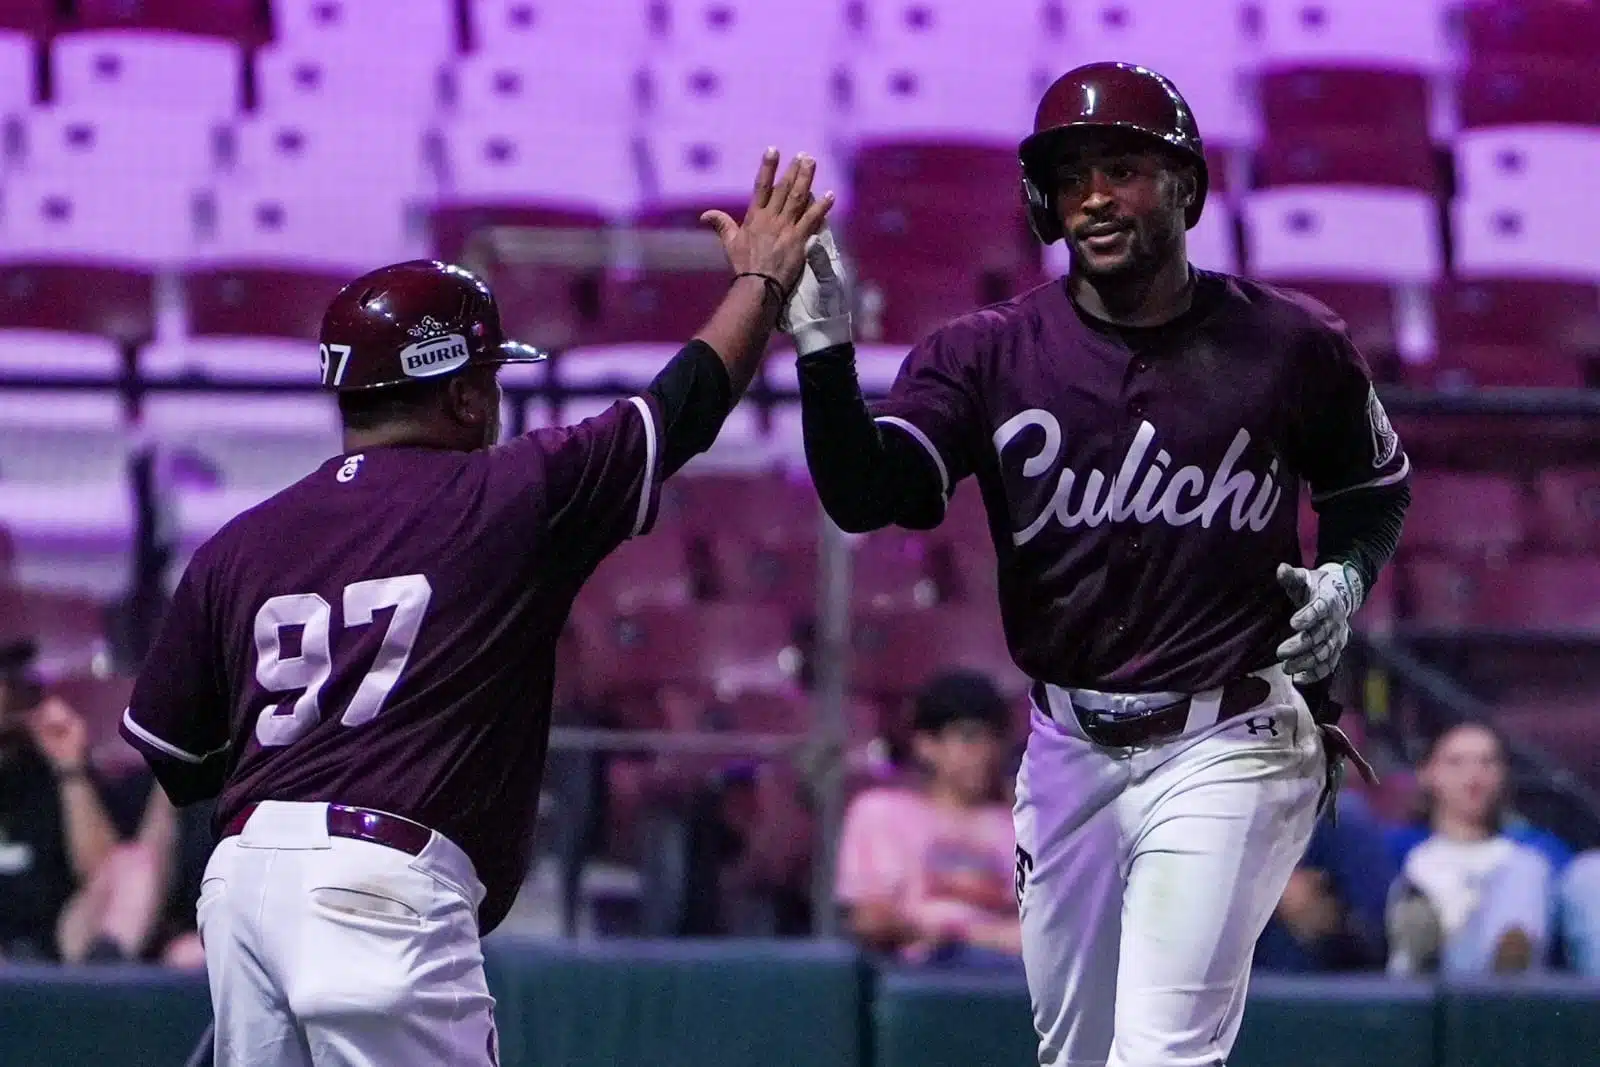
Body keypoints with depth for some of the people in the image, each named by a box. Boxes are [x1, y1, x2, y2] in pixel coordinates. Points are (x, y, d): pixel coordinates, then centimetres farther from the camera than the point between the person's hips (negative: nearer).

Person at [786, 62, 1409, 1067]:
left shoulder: (1293, 345, -4)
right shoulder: (990, 352, -3)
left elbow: (1377, 486, 14)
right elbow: (864, 496, -17)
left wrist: (1345, 579, -6)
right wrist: (825, 345, -30)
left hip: (1227, 748, -4)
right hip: (1068, 750, 4)